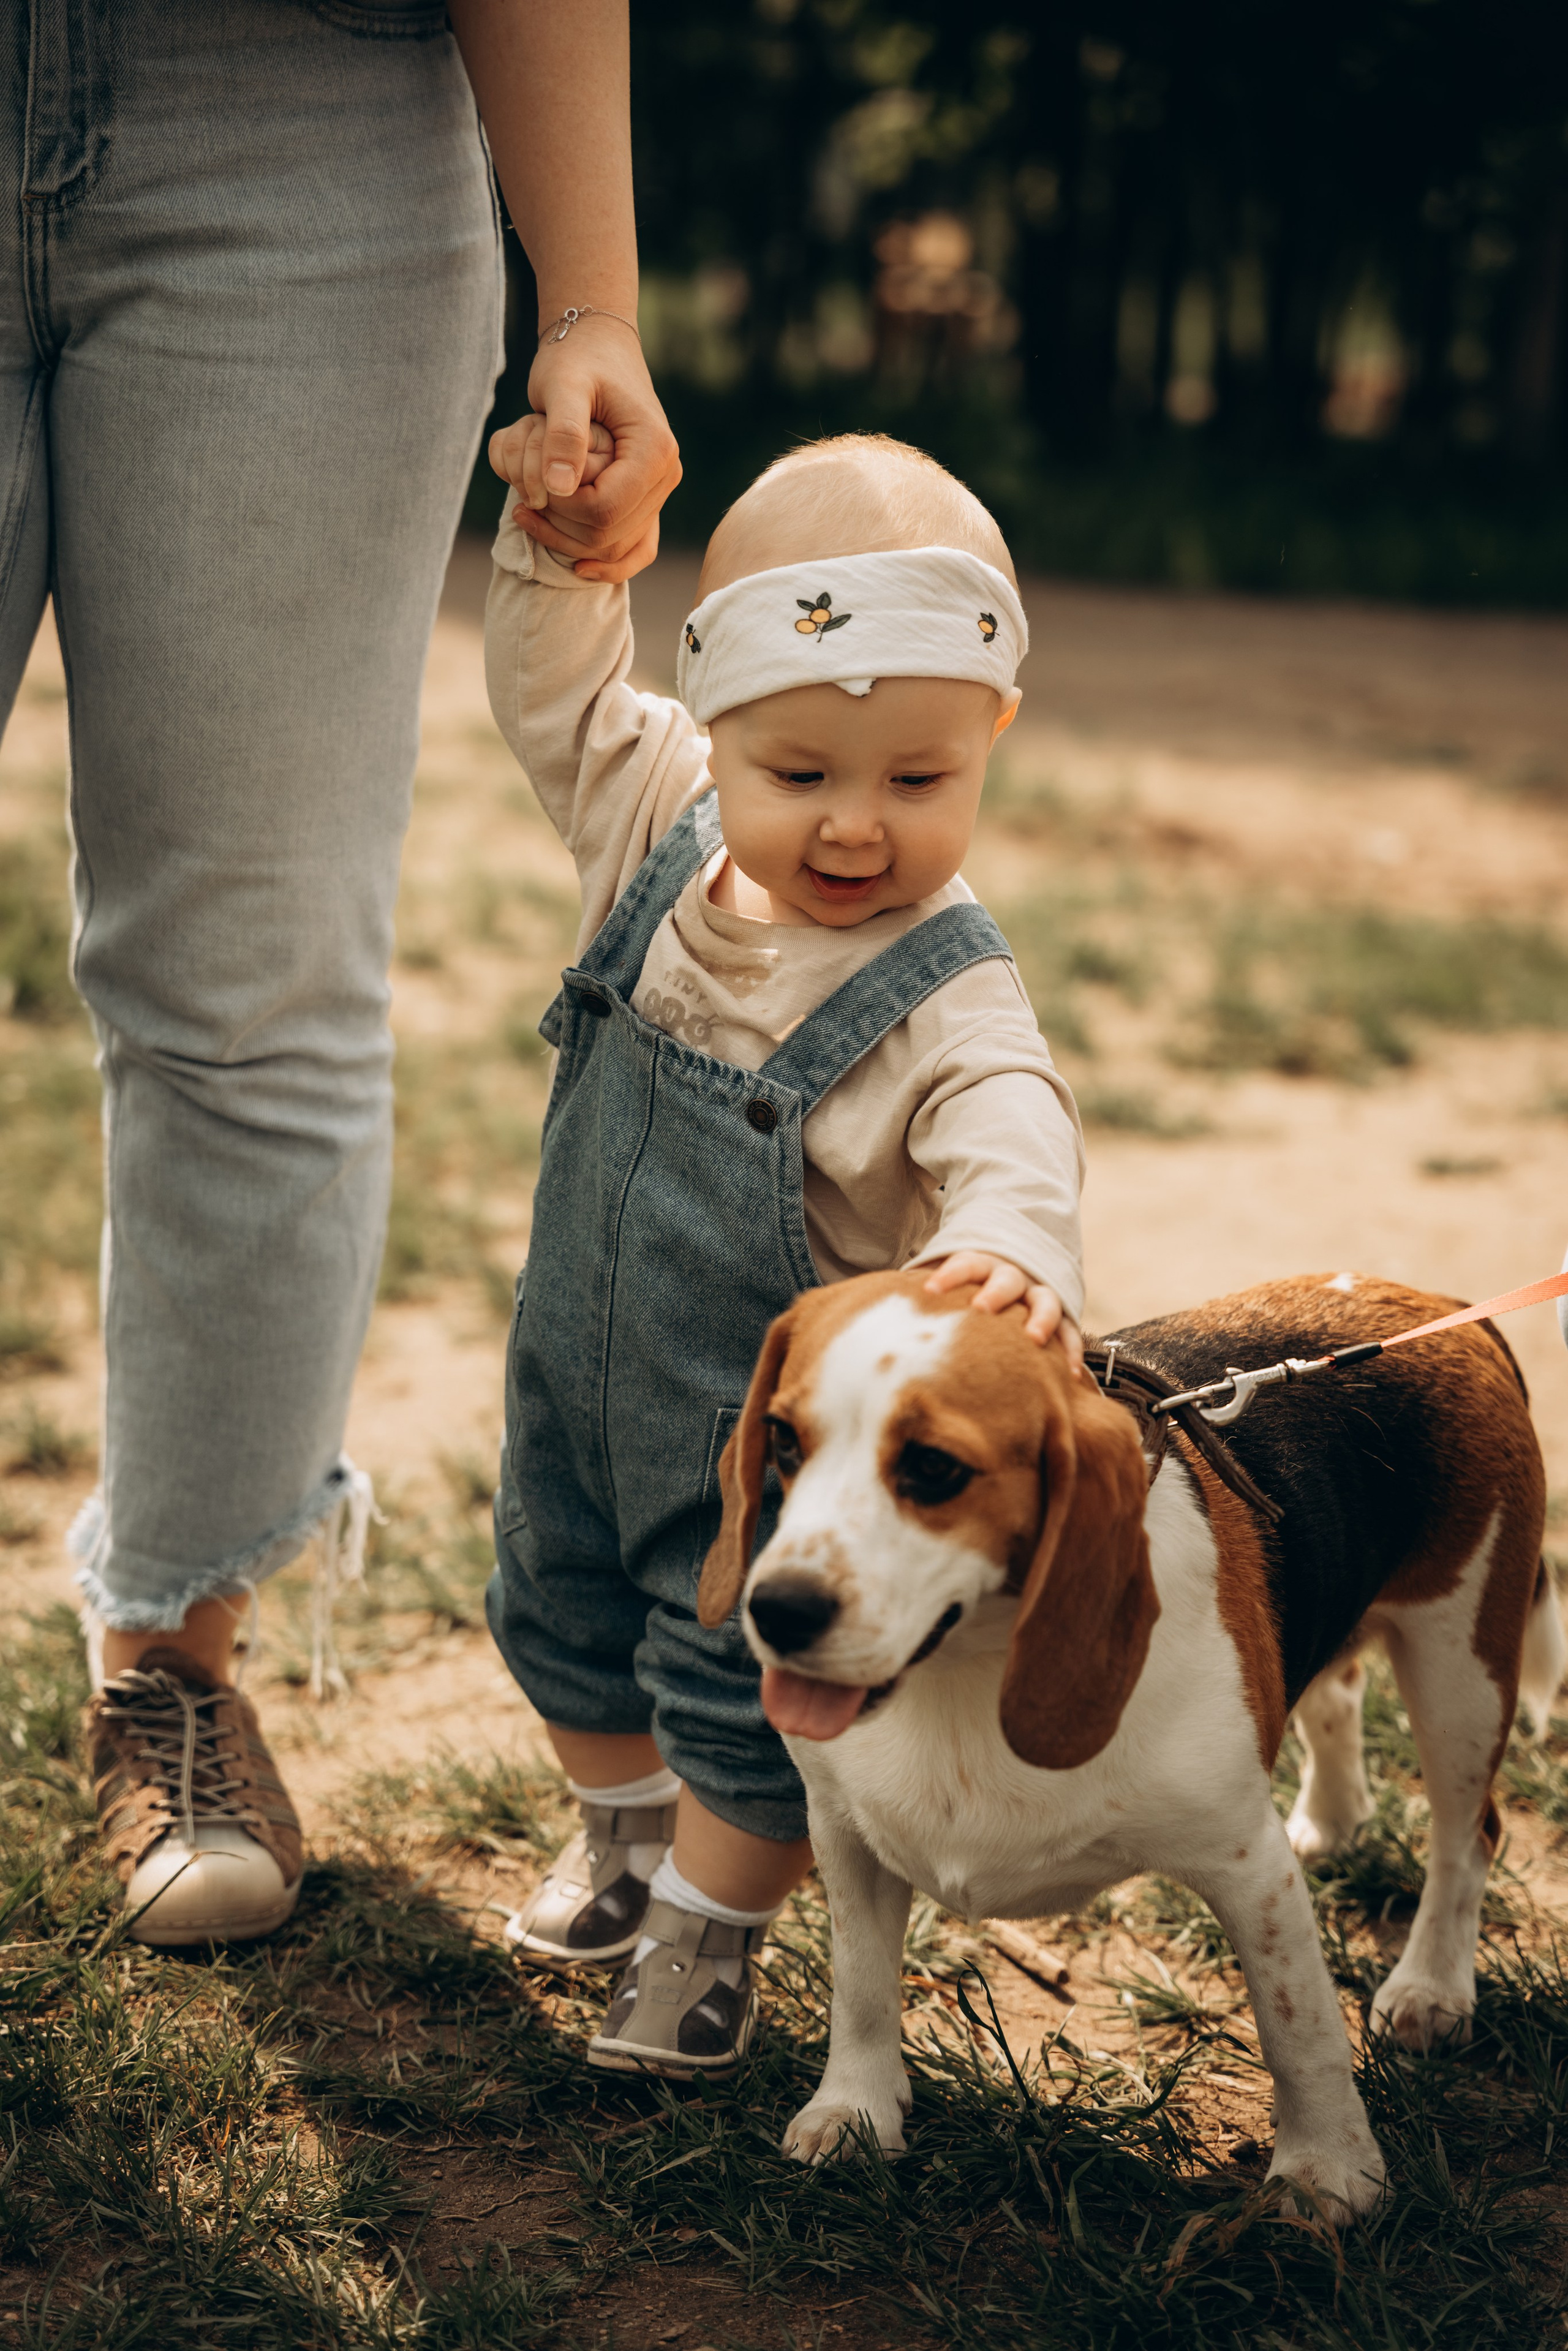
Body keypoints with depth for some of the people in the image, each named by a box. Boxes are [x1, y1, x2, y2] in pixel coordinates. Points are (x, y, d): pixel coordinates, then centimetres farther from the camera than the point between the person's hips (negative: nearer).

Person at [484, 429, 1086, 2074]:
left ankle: (710, 1933, 35)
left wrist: (1008, 1247, -67)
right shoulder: (659, 830, -12)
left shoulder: (946, 995, -29)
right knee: (563, 1622, 26)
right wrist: (561, 548, -18)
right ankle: (624, 1831, 54)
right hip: (579, 1376, 6)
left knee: (747, 1692, 8)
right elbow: (557, 696, 0)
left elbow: (1010, 1127, -44)